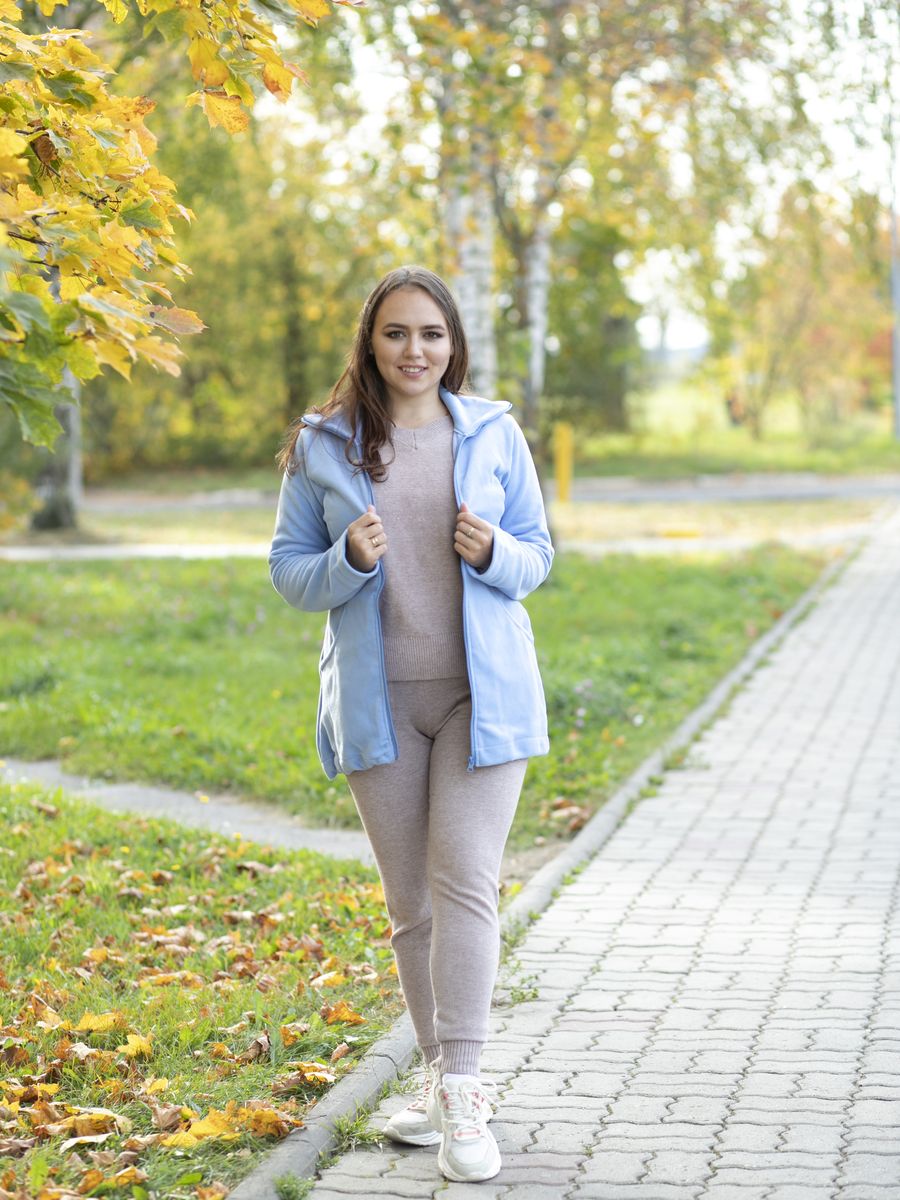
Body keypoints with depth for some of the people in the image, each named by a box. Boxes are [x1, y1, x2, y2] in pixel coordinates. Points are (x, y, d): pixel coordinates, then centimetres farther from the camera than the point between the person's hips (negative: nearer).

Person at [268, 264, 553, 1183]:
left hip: (482, 691, -1)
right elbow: (288, 571, 5)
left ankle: (460, 1094, -10)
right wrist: (348, 561, -16)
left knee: (465, 881, -12)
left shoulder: (492, 435, 3)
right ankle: (442, 1074, 21)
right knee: (409, 899, 8)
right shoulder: (321, 445, 3)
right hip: (378, 696, 1)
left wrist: (493, 553, -13)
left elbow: (537, 554, 9)